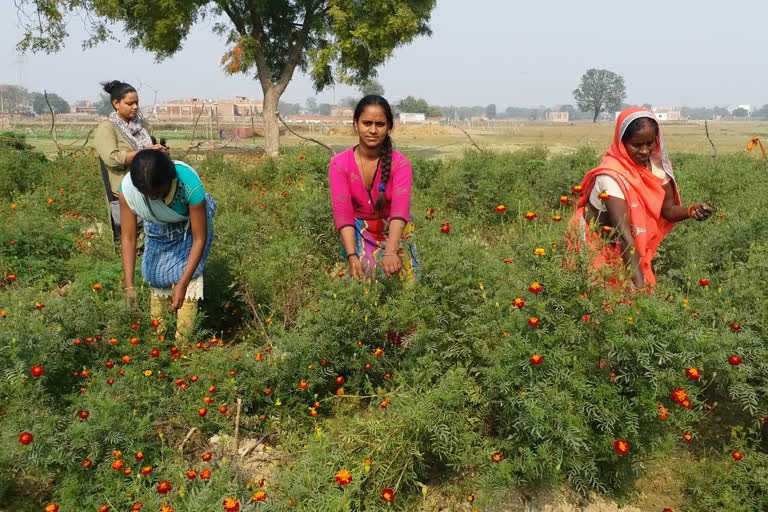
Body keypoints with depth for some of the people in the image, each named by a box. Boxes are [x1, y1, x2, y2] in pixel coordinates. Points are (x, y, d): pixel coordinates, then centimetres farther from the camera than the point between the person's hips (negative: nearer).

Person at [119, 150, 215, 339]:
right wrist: (129, 287, -30)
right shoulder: (127, 188, -32)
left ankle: (183, 342, 0)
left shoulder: (190, 184, -42)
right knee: (156, 276, 2)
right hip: (159, 229, 3)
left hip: (191, 223, -3)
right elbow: (128, 237, -25)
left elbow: (200, 239, -33)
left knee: (187, 275, -12)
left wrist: (183, 283, -34)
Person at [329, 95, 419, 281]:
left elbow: (400, 209, -26)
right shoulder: (339, 164, -8)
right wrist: (352, 257, -32)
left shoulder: (400, 164, -11)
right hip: (358, 232, 0)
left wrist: (390, 252, -44)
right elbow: (342, 212, -17)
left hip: (394, 231, 0)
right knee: (371, 270, -23)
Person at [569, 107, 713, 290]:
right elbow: (623, 235, -34)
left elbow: (668, 209, -3)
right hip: (597, 246, -6)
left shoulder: (657, 164, -8)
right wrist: (640, 284, -38)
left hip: (632, 249, 6)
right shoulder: (613, 175, -28)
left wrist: (691, 211, -26)